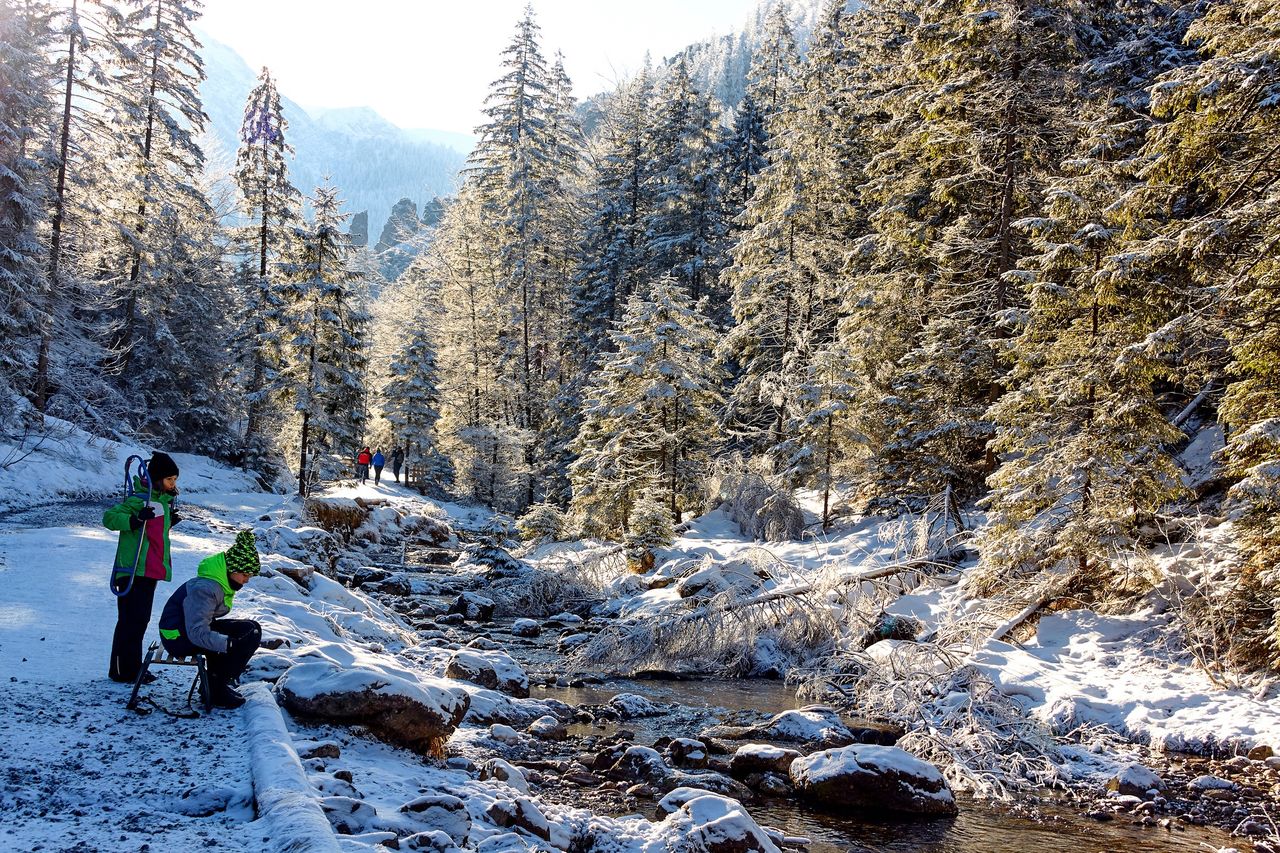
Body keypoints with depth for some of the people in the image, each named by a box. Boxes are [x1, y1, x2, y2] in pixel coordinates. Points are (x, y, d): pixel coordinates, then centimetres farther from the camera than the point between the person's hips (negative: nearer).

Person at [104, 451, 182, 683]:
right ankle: (122, 671, 4)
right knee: (130, 620, -4)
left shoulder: (163, 499, 16)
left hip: (151, 571, 9)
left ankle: (133, 668, 23)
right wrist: (135, 519, -30)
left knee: (141, 620, 14)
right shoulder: (140, 499, -12)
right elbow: (109, 517, -17)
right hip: (133, 570, -9)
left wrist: (169, 522, 12)